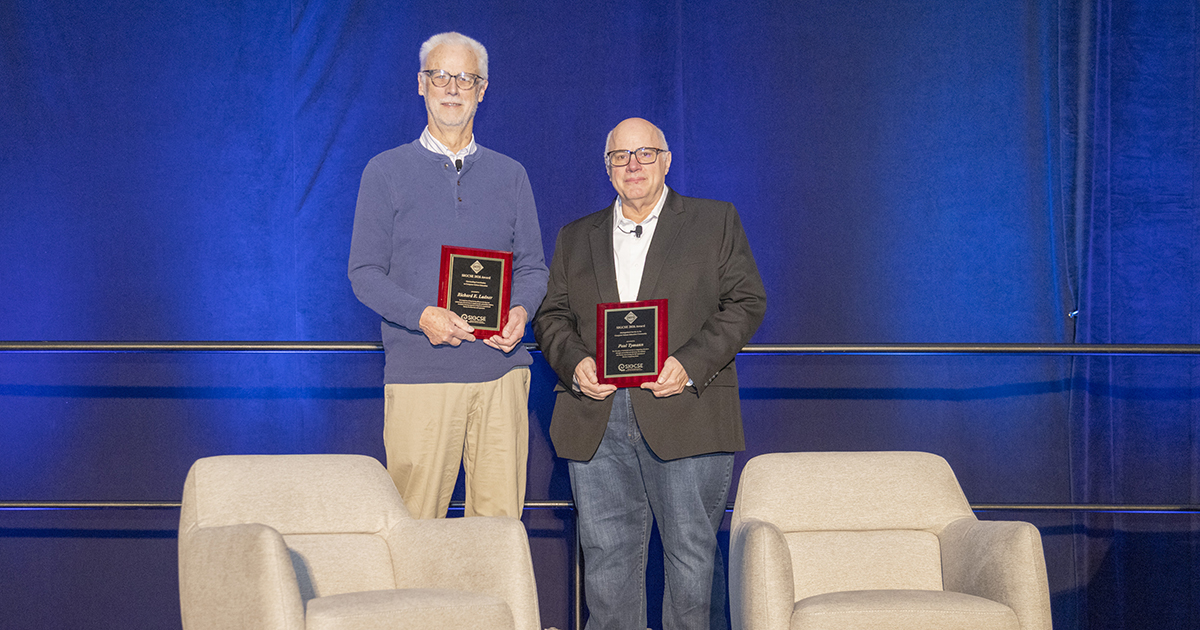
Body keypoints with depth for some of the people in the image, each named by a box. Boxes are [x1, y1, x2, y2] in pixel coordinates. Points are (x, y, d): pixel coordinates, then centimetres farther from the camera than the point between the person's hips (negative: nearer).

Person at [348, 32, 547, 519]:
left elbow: (533, 267, 16)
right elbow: (365, 273, 3)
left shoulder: (510, 176, 16)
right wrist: (422, 315, -15)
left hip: (501, 369, 3)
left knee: (500, 520, -1)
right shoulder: (386, 172, 7)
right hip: (419, 371, -2)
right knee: (414, 528, -6)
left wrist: (520, 311, -8)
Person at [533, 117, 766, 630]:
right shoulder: (575, 238, 20)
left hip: (685, 414, -3)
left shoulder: (716, 221, 10)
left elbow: (747, 303, 2)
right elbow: (551, 315, 16)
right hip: (596, 419, 3)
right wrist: (575, 363, -7)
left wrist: (690, 365, -12)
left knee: (693, 554, -3)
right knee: (606, 554, 3)